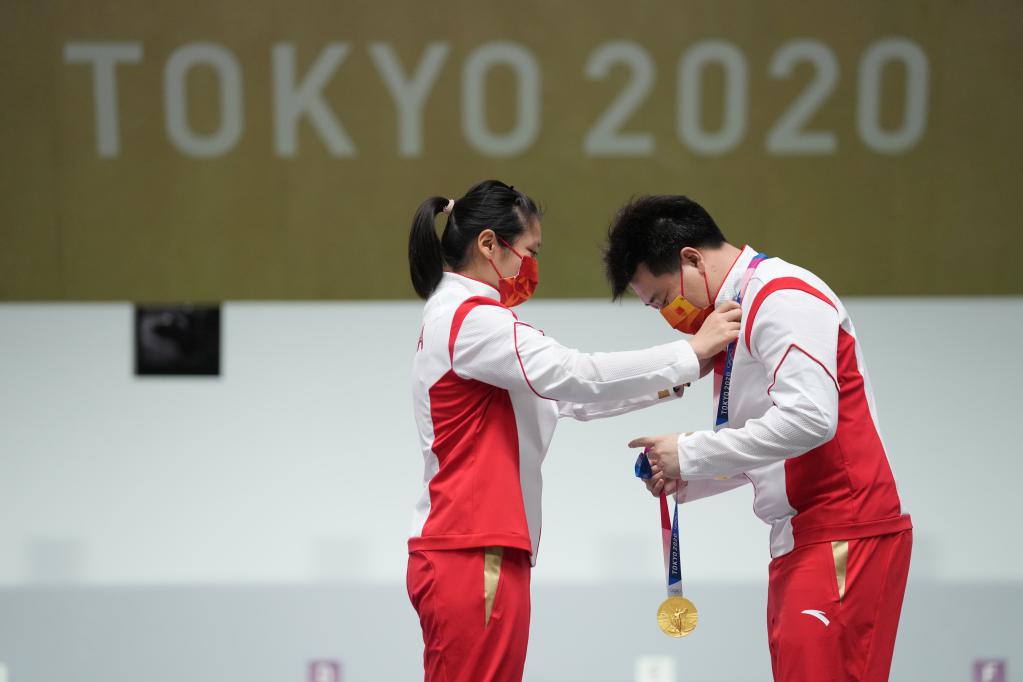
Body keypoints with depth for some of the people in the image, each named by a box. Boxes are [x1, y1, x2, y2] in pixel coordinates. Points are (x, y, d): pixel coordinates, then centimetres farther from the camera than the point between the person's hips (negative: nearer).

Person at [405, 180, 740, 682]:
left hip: (461, 554, 10)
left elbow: (563, 395, 22)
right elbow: (574, 375, -20)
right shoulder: (471, 319, -11)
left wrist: (670, 382, 15)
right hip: (476, 558, -10)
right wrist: (690, 354, -13)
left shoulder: (455, 317, 20)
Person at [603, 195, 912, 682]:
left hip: (843, 537, -10)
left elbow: (809, 417, -22)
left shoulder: (783, 298, -10)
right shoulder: (735, 312, 20)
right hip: (797, 541, 10)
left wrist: (691, 453, -14)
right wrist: (683, 480, 8)